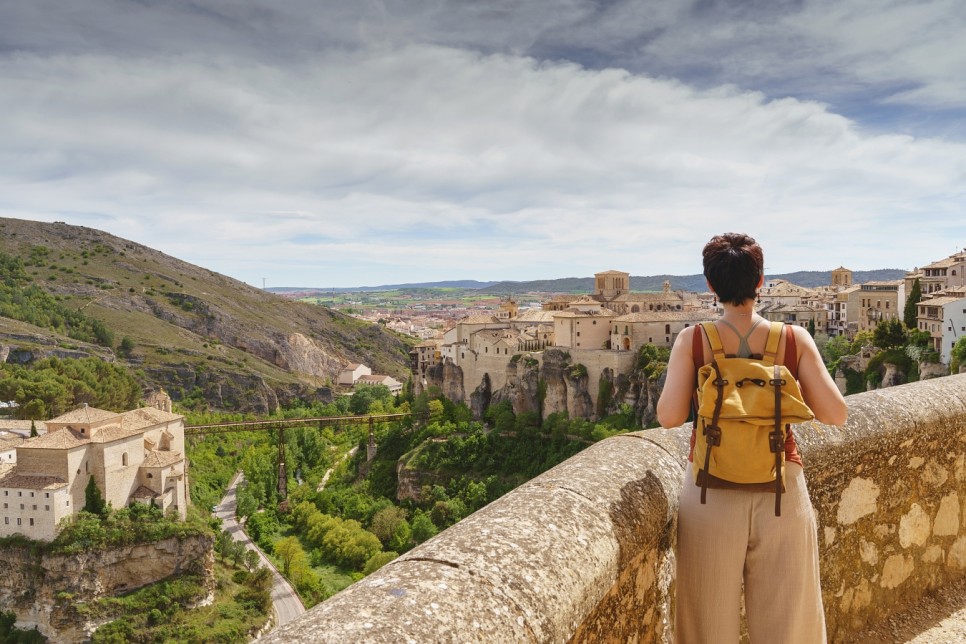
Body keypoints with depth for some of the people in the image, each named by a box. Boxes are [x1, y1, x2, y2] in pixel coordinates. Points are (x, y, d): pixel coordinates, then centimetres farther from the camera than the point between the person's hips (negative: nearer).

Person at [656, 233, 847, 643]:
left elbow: (669, 417, -14)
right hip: (781, 491, 1)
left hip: (712, 490, -1)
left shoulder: (692, 341, -8)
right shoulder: (795, 339, -5)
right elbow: (836, 414, -4)